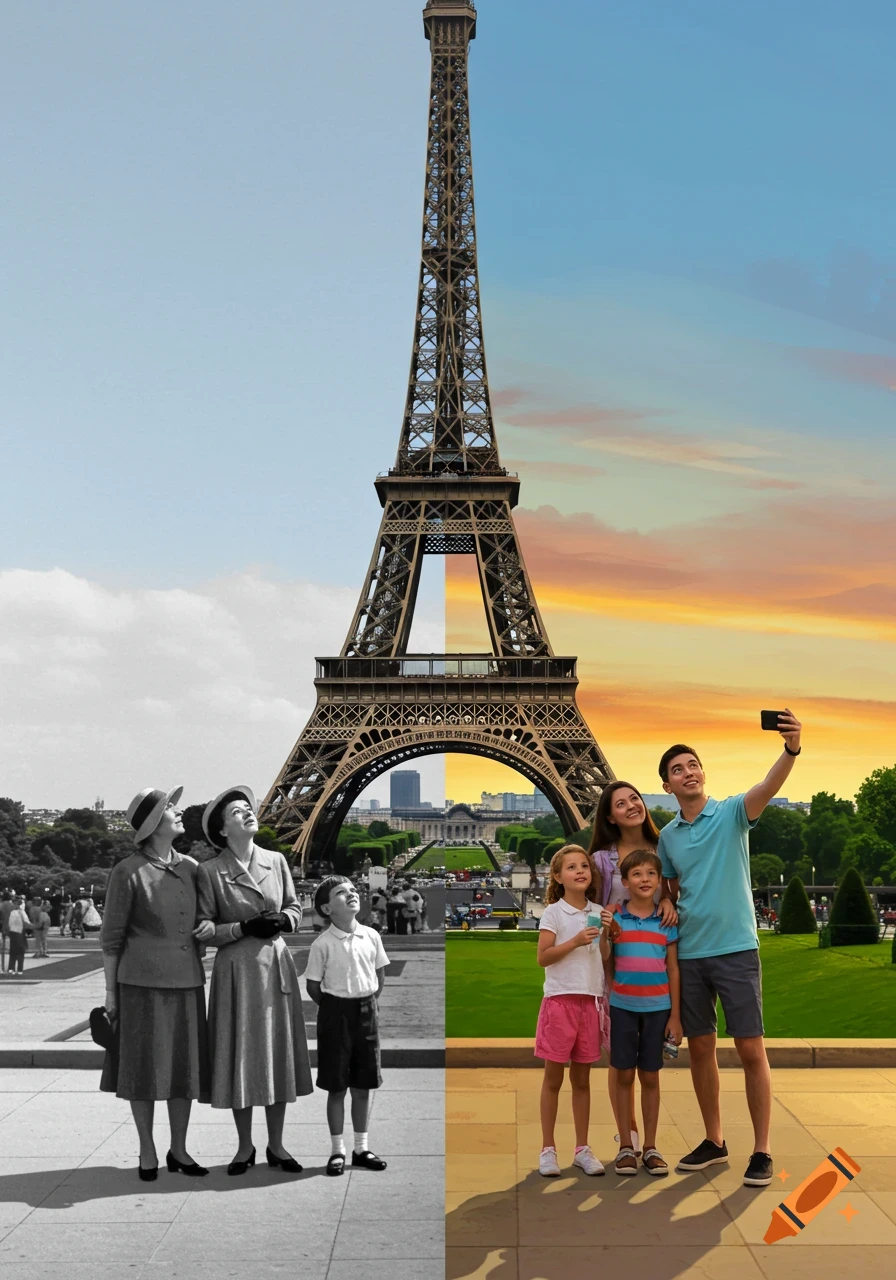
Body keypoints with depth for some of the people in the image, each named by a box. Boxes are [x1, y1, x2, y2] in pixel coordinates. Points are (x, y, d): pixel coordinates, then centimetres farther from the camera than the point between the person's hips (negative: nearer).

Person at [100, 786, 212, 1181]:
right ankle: (147, 1153, 18)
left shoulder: (191, 868, 6)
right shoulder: (128, 873, -7)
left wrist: (212, 929, -3)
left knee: (185, 1066, 8)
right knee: (144, 1067, 4)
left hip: (187, 981, 4)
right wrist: (110, 991, -3)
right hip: (142, 983, -4)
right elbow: (111, 936, -3)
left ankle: (178, 1150, 21)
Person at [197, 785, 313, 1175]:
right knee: (240, 1056, 4)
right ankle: (244, 1147, 21)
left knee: (278, 1054, 9)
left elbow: (295, 908, 12)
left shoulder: (276, 861, 3)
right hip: (236, 971, -3)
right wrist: (244, 928, -16)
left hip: (276, 967, 3)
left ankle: (276, 1146, 22)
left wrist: (283, 920, -9)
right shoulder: (209, 871, -7)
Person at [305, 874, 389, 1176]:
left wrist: (369, 1004, 6)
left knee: (362, 1086, 11)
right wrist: (334, 1010, -1)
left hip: (366, 1012, 3)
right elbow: (313, 985, -4)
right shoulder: (323, 944, -11)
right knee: (336, 1087, 5)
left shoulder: (371, 936, 0)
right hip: (335, 1013, -3)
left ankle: (361, 1148, 23)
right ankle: (338, 1151, 16)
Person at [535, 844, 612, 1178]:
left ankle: (582, 1149, 18)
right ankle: (548, 1149, 12)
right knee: (553, 1078, 3)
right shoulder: (553, 913, -3)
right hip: (560, 999, -3)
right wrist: (576, 941, -19)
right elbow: (543, 957, -10)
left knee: (582, 1078, 11)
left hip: (591, 1000, 4)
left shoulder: (599, 912, 9)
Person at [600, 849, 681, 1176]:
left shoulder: (667, 920, 1)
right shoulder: (614, 917, -2)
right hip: (622, 1006, 0)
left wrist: (675, 1015, 2)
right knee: (624, 1075, 5)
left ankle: (651, 1148, 18)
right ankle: (625, 1147, 15)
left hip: (657, 1008, 1)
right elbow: (604, 965, 0)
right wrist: (605, 935, -16)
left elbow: (673, 969, 3)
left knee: (650, 1076, 8)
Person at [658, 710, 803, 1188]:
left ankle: (762, 1150, 9)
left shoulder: (732, 813, -5)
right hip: (688, 954, 5)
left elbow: (766, 788, -26)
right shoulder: (667, 835, 9)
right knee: (700, 1049, 11)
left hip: (736, 950, -4)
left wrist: (791, 750, -44)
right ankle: (714, 1142, 25)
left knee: (751, 1049, -2)